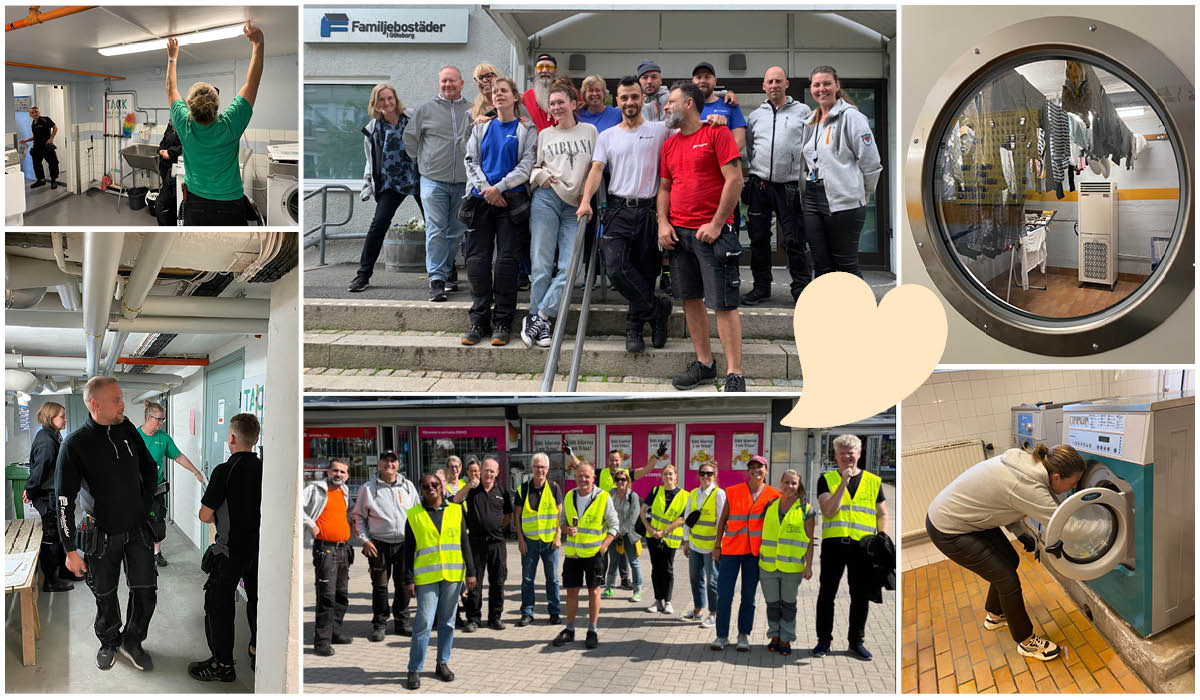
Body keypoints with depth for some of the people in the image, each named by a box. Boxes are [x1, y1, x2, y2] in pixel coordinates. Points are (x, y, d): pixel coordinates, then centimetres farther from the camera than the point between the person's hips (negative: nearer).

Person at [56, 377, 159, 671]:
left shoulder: (127, 429, -3)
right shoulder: (75, 445, -16)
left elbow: (149, 467, 13)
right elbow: (64, 500, -13)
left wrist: (145, 504, 7)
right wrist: (70, 550, -13)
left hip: (137, 529, 3)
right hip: (101, 534, -3)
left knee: (146, 591, 2)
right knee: (105, 595, 11)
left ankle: (132, 641, 25)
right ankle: (109, 643, 35)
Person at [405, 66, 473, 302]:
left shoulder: (473, 110, 6)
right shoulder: (426, 110, 4)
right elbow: (410, 137, 13)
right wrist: (422, 160, 11)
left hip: (464, 182, 2)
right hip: (434, 180, -2)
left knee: (456, 231, 10)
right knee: (435, 230, -8)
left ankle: (446, 270, 26)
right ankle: (437, 279, -9)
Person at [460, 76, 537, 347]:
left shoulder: (526, 130, 5)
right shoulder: (481, 128, 16)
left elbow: (525, 166, -3)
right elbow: (471, 161, 10)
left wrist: (499, 187, -13)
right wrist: (485, 188, -6)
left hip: (511, 200, -3)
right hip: (481, 201, 3)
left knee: (507, 259, -6)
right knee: (477, 258, -2)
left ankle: (502, 322, -2)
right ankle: (479, 320, 3)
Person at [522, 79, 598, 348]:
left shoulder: (590, 131, 12)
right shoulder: (544, 135, 13)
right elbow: (531, 167, 15)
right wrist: (540, 175, -6)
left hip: (575, 206, 0)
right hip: (546, 199, 0)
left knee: (569, 267, -11)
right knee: (542, 263, -6)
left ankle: (539, 316, -5)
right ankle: (543, 322, 0)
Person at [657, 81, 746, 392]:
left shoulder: (717, 133, -5)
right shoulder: (670, 144, 16)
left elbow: (734, 180, -11)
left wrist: (716, 224, -14)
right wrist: (663, 222, 4)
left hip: (712, 232, -7)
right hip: (678, 232, 7)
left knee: (724, 303, -8)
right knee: (690, 299, 9)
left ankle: (734, 374, -6)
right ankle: (704, 363, 19)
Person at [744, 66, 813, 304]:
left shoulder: (803, 112, 6)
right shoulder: (755, 116, 13)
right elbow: (749, 149, 19)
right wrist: (758, 174, 9)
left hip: (789, 186, -3)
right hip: (759, 185, 3)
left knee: (795, 240, -5)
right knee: (759, 238, 6)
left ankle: (802, 288, 3)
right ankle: (761, 287, 16)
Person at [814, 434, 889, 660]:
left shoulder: (874, 482, 9)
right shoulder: (827, 480, 3)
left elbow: (882, 514, 13)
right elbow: (828, 511, -10)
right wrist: (843, 483, -15)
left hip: (863, 545, 1)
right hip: (833, 543, -1)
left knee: (861, 595, 7)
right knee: (827, 593, 5)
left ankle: (856, 641, 20)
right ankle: (824, 640, 15)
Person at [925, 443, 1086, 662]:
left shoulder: (1024, 462, -6)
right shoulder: (1028, 487, -32)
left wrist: (1020, 532, 3)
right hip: (948, 531, -9)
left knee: (1010, 561, 21)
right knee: (1007, 580, -1)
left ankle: (994, 615, 45)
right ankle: (1026, 642, 18)